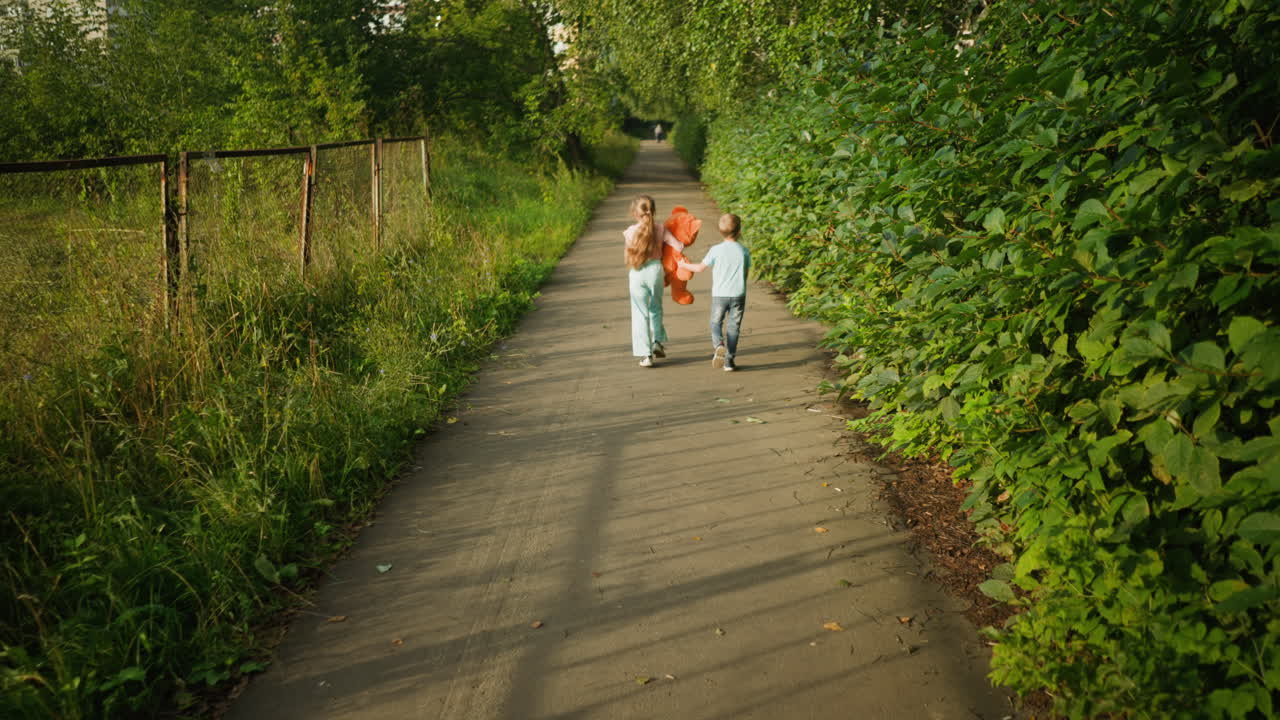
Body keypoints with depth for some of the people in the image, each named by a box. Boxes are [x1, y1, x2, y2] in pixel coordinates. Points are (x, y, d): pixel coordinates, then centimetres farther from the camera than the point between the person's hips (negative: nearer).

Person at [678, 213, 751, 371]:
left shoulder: (716, 250, -7)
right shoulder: (744, 251, -2)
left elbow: (700, 268, 1)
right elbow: (745, 273, 7)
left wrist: (684, 265, 19)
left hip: (719, 294, -1)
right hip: (738, 294, 1)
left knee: (715, 323, 13)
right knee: (733, 327, 8)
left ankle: (719, 345, -15)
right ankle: (729, 360, 10)